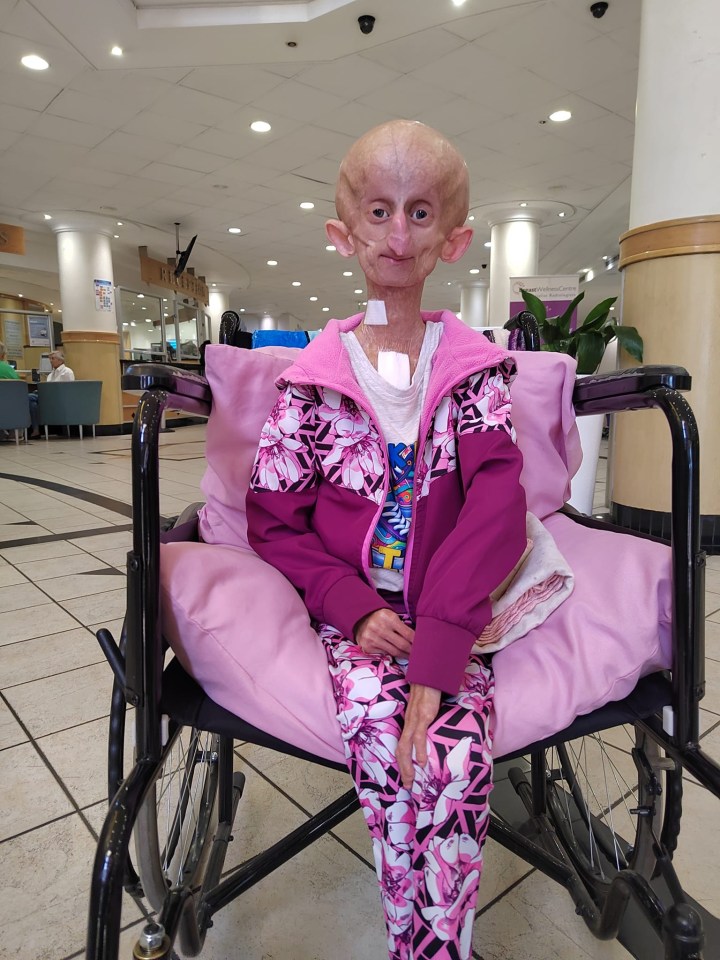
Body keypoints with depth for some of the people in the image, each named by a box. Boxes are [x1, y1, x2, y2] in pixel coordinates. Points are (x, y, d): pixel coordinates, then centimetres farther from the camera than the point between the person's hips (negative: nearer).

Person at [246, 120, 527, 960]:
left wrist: (436, 651, -22)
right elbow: (272, 520, 3)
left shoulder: (473, 369, 1)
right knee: (374, 720, -26)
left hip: (450, 611, 0)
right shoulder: (314, 378, 2)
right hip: (353, 608, 0)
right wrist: (356, 607, -12)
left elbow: (495, 506, -11)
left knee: (459, 749, -24)